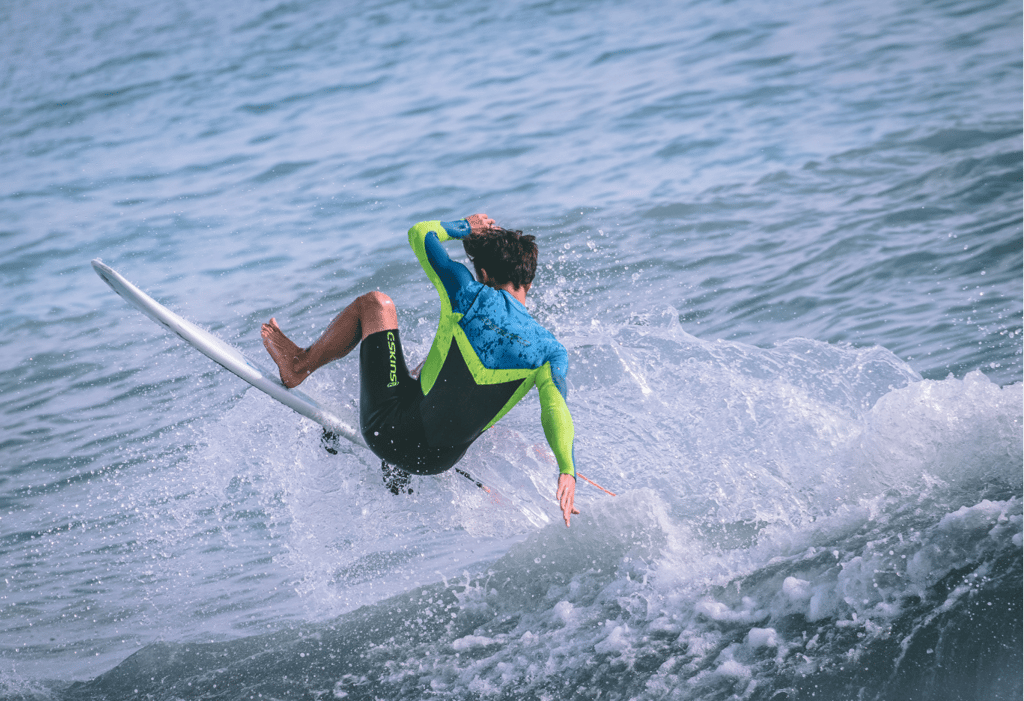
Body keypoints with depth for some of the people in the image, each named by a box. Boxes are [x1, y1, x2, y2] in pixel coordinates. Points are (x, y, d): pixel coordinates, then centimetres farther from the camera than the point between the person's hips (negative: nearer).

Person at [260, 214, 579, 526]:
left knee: (375, 303, 15)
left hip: (392, 432, -3)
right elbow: (556, 408, -26)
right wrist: (567, 471, -36)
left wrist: (466, 227, 16)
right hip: (441, 461, 3)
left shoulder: (471, 296, -11)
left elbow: (420, 234, -1)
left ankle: (298, 364, 30)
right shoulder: (550, 351, -7)